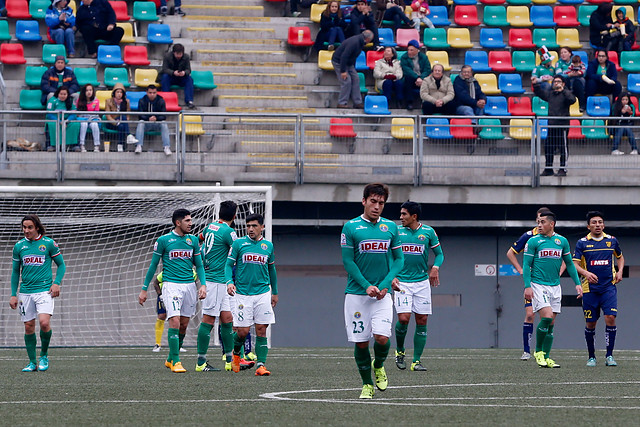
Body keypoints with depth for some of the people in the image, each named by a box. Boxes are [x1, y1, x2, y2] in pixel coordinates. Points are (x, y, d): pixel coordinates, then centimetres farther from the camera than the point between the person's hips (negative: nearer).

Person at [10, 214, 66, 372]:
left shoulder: (48, 243, -1)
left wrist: (57, 283, -7)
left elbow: (61, 265, 8)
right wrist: (13, 294, 9)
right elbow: (15, 272, 15)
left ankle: (44, 355, 3)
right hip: (26, 292, 3)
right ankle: (32, 363, 12)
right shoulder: (19, 246, 7)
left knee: (44, 323, -19)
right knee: (29, 327, 2)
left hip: (44, 290, -3)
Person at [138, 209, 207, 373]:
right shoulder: (163, 240, -2)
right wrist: (144, 289, 4)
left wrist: (203, 284, -1)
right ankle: (175, 361, -12)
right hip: (171, 284, -5)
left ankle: (171, 359, 21)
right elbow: (153, 265, 4)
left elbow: (199, 265, 15)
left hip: (189, 285, 5)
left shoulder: (193, 240, 10)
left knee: (184, 325, 7)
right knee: (175, 322, -17)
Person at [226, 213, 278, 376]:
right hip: (243, 294, -2)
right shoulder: (238, 243, 2)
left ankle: (260, 365, -7)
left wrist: (275, 292, 24)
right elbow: (229, 265, 2)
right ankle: (236, 353, 26)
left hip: (263, 293, 2)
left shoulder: (268, 245, 10)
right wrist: (229, 282, -17)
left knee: (261, 330, -5)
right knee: (242, 331, -4)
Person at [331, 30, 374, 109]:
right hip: (338, 62, -10)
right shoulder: (354, 42, -29)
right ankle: (342, 103, -7)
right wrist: (343, 71, -30)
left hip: (348, 63, 10)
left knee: (355, 79, 5)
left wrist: (353, 69, 18)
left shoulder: (360, 42, 4)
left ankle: (357, 102, 7)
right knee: (346, 81, -14)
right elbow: (344, 56, -32)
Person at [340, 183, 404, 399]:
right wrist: (366, 286, -12)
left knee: (382, 337, -15)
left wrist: (385, 284, -6)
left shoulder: (391, 227, 7)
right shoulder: (351, 227, -1)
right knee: (361, 342, -2)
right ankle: (367, 384, 15)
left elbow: (399, 259, 9)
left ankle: (379, 366, 16)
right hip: (356, 293, -1)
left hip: (382, 293, 1)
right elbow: (348, 261, -2)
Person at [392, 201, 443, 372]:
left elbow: (439, 253, 12)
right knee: (404, 318, -14)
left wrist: (435, 267, -8)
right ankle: (400, 351, 12)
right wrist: (392, 277, -9)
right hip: (402, 283, -1)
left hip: (422, 282, 1)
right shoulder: (396, 232, 2)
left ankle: (416, 361, 3)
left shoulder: (428, 232, 2)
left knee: (422, 321, -2)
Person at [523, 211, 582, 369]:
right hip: (538, 285, -4)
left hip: (555, 286, 4)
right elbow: (526, 265, -2)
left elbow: (569, 264, 16)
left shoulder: (562, 241, 9)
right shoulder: (533, 241, -1)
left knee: (551, 323, 3)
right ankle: (538, 351, -2)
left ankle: (546, 358, 9)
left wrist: (577, 283, 9)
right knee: (547, 317, -19)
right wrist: (527, 286, -13)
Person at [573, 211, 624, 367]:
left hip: (609, 287, 1)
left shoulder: (612, 241, 8)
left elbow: (620, 257, 25)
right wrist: (586, 273, -23)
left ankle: (609, 356, -6)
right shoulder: (582, 243, 1)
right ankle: (591, 357, 17)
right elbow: (575, 264, -4)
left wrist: (620, 271, 6)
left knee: (610, 318, -14)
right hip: (589, 289, -1)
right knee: (591, 323, 2)